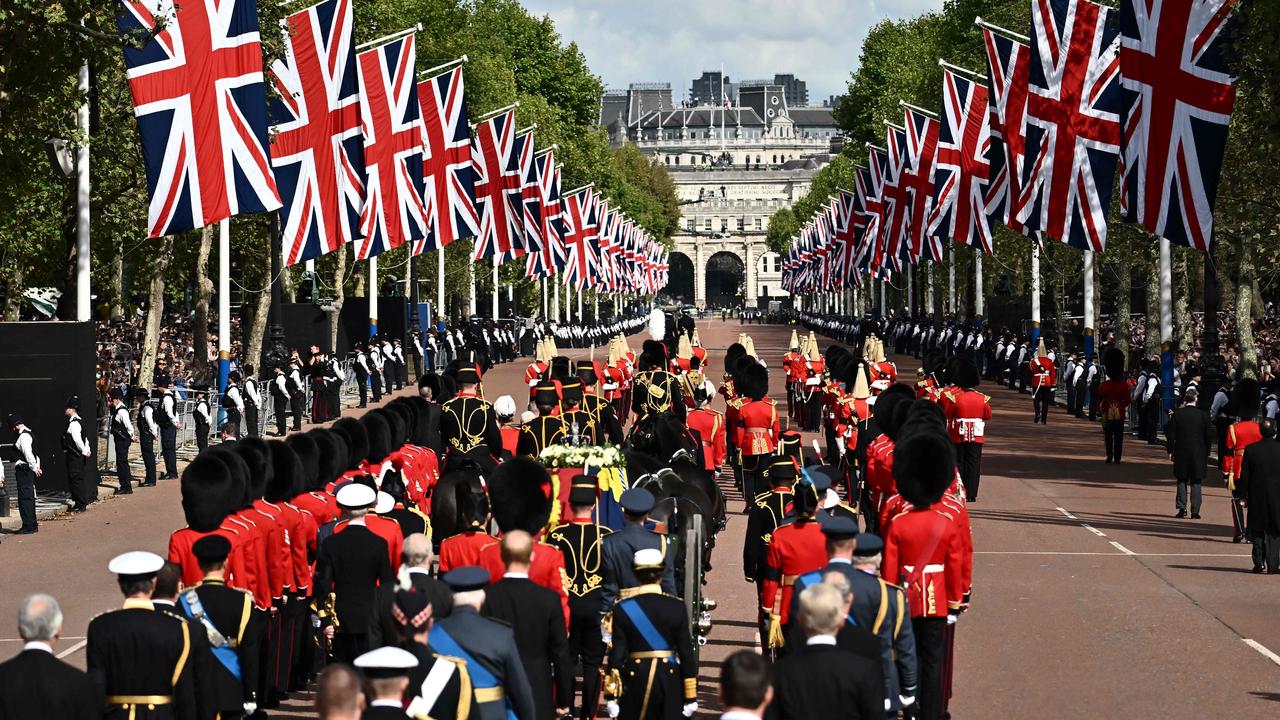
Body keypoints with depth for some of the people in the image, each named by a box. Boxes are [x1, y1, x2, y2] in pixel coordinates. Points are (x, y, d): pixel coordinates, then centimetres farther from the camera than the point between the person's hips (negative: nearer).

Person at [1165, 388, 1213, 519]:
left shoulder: (1177, 414, -4)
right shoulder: (1203, 415, -5)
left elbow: (1171, 434, -2)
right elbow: (1209, 435, -1)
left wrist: (1170, 451, 7)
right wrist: (1207, 452, 10)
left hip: (1181, 454, 1)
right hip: (1199, 454, -1)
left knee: (1182, 480, 12)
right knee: (1196, 482, 4)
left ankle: (1182, 508, 5)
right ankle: (1195, 512, 1)